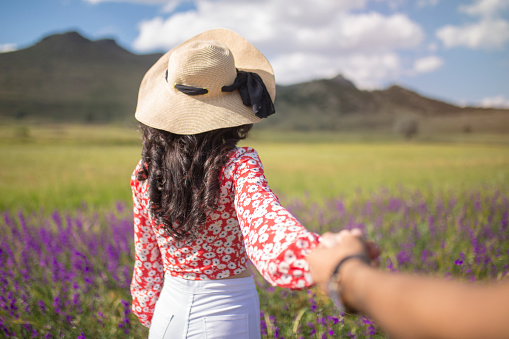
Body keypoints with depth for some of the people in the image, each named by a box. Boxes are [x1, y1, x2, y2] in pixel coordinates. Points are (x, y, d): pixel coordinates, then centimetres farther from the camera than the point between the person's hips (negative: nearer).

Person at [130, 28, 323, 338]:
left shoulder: (145, 173, -6)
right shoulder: (238, 165, -20)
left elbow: (147, 257, 5)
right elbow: (262, 217, -40)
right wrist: (320, 256, -59)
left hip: (169, 311, 4)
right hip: (228, 312, -3)